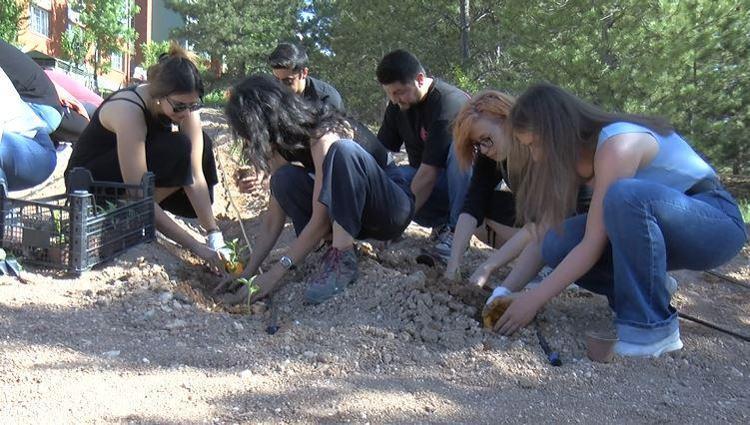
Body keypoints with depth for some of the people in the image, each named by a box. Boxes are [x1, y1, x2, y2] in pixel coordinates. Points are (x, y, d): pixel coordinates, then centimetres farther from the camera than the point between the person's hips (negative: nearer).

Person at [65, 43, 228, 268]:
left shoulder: (185, 104, -16)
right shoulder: (128, 110, -34)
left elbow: (195, 175, -18)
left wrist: (214, 235, -28)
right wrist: (195, 246, -37)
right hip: (88, 181, -7)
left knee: (200, 145, -13)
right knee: (177, 149, -29)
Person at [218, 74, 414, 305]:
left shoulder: (323, 136, -26)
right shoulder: (283, 143, -2)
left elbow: (320, 220, -27)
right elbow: (274, 217, -2)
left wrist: (276, 273, -24)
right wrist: (248, 272, -8)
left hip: (393, 208, -7)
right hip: (347, 215, 7)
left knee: (344, 151, -35)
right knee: (285, 179, -17)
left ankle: (342, 258, -33)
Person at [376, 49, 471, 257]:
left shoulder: (449, 103, -26)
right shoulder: (398, 104, -3)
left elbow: (429, 173, -30)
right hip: (428, 177, 6)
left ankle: (457, 227, -23)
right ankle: (442, 223, -6)